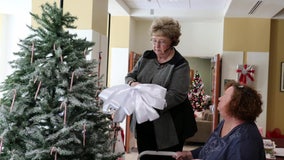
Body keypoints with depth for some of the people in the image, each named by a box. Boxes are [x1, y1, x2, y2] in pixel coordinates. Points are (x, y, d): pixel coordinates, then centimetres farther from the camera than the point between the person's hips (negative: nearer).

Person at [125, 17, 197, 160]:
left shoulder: (180, 65, -12)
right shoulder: (146, 57, 6)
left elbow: (177, 95, -21)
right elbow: (130, 76, 12)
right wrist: (133, 83, -13)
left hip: (169, 127, -5)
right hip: (144, 122, 5)